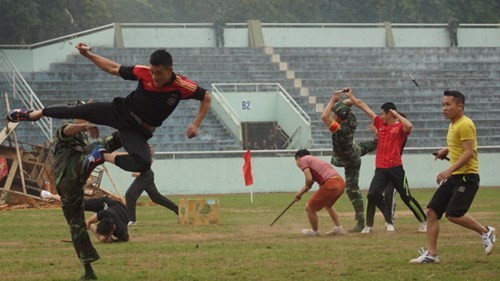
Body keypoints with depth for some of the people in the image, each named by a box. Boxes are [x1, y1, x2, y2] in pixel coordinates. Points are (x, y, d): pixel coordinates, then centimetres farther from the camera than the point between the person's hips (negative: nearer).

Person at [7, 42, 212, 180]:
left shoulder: (182, 87, -22)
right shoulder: (143, 72, -15)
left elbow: (206, 97, -6)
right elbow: (114, 69, -1)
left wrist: (196, 125, -14)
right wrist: (88, 55, -6)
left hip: (138, 131, -2)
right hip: (120, 111, 2)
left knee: (143, 164, -30)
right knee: (77, 111, -1)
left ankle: (104, 156, -7)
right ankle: (34, 114, 26)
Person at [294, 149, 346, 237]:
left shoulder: (303, 160, 5)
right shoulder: (314, 160, 31)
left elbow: (309, 179, -6)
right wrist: (300, 193, 37)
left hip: (331, 185, -9)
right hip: (341, 183, 9)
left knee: (309, 208, 7)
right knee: (328, 205, 36)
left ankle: (315, 231, 24)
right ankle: (338, 228, 35)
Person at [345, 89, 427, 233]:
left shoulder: (400, 127, -4)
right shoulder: (380, 123, 12)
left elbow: (409, 126, -30)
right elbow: (364, 106, 15)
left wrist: (396, 114, -16)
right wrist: (350, 96, 18)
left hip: (395, 169, -5)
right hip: (380, 169, 5)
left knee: (406, 197, 0)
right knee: (373, 194, -10)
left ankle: (424, 222, 13)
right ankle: (369, 225, -3)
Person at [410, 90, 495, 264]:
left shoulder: (465, 125, -14)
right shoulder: (453, 125, 15)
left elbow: (469, 152, -22)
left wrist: (450, 170, -28)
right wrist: (447, 150, 16)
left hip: (467, 176, -9)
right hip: (453, 177, 9)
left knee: (453, 214, -19)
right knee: (432, 211, 1)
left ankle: (485, 232, 4)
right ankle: (431, 254, 4)